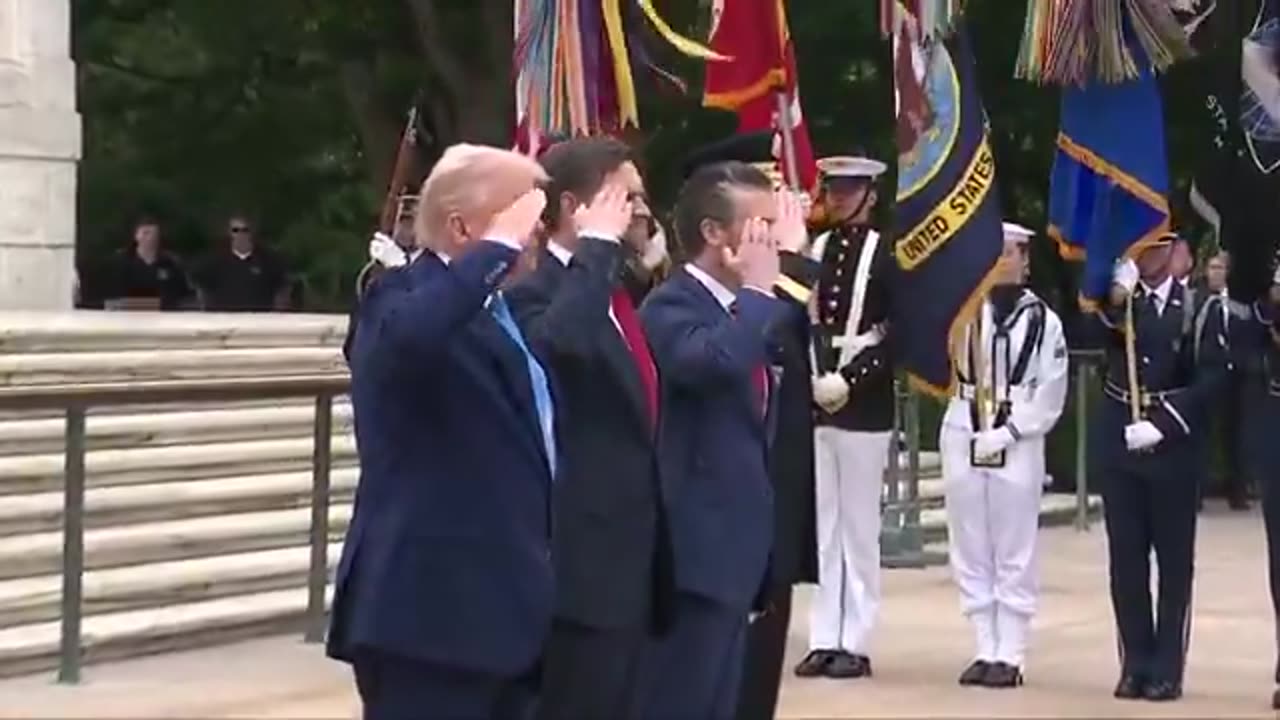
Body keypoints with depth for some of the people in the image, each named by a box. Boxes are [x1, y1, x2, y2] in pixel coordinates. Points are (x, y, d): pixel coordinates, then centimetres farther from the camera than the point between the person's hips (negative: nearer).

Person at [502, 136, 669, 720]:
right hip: (580, 563, -9)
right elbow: (559, 342, -36)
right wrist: (597, 245, -24)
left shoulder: (617, 293, 16)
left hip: (630, 562, 9)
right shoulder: (534, 292, -12)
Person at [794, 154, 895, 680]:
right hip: (814, 402, 5)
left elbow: (894, 334, -9)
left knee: (859, 527, 0)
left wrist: (848, 381, -14)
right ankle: (824, 639, 11)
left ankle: (856, 643, 4)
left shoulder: (885, 255, -4)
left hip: (865, 407, -5)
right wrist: (817, 380, -4)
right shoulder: (812, 251, 9)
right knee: (821, 525, 7)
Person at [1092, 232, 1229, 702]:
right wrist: (1115, 298, -28)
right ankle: (1136, 665, 11)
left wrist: (1163, 425, -15)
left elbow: (1211, 376, -8)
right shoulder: (1117, 301, 6)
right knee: (1125, 558, 4)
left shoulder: (1196, 306, -2)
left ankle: (1167, 670, 6)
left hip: (1173, 445, -3)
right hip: (1117, 440, 3)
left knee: (1174, 559, 2)